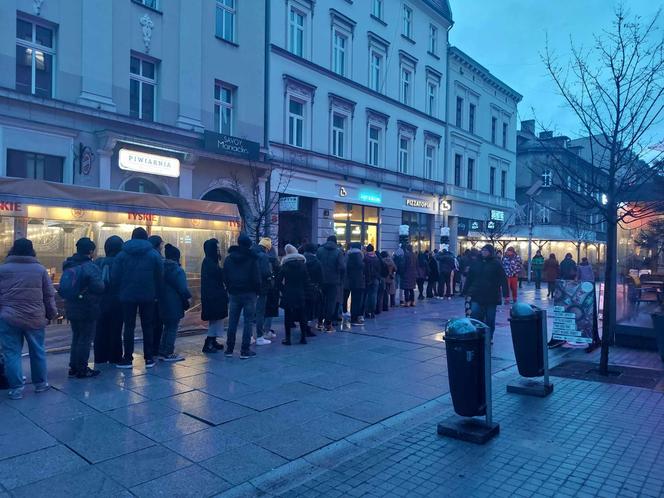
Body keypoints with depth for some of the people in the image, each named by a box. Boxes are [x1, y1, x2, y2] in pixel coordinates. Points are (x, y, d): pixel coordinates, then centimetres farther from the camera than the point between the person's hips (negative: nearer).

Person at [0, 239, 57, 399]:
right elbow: (49, 295, 3)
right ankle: (40, 383, 24)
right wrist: (51, 314, 13)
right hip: (35, 318, 1)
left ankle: (16, 388, 7)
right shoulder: (40, 269, 2)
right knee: (37, 351, 14)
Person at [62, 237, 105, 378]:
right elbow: (99, 287, -24)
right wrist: (103, 284, -5)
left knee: (76, 337, 19)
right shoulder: (90, 267, -19)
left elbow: (64, 287, 14)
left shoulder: (69, 265, 6)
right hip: (87, 309, -7)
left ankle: (73, 367, 25)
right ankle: (82, 369, 10)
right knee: (85, 339, 3)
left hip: (71, 308, 7)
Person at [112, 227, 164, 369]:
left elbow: (115, 276, -3)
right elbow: (160, 277, -4)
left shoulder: (122, 254, 0)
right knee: (147, 327, 9)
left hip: (128, 295, 0)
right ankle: (149, 358, 11)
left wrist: (121, 290, 10)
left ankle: (128, 358, 10)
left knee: (129, 327, 8)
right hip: (148, 296, 0)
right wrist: (156, 292, 5)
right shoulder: (154, 254, -2)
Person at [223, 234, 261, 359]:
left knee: (232, 321, 11)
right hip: (249, 293, -4)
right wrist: (257, 291, 3)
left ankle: (229, 349, 16)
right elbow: (256, 278, -10)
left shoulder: (229, 258, 6)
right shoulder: (252, 258, -9)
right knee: (248, 322, 0)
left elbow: (225, 278, 8)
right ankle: (245, 351, 0)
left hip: (234, 294, 4)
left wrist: (230, 290, 14)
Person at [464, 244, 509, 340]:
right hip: (476, 297, 2)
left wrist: (506, 295, -11)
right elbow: (469, 278, 10)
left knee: (490, 320, 9)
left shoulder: (496, 263, -3)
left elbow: (503, 280, -6)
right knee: (474, 318, -2)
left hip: (491, 297, -2)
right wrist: (466, 291, 8)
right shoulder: (476, 263, 6)